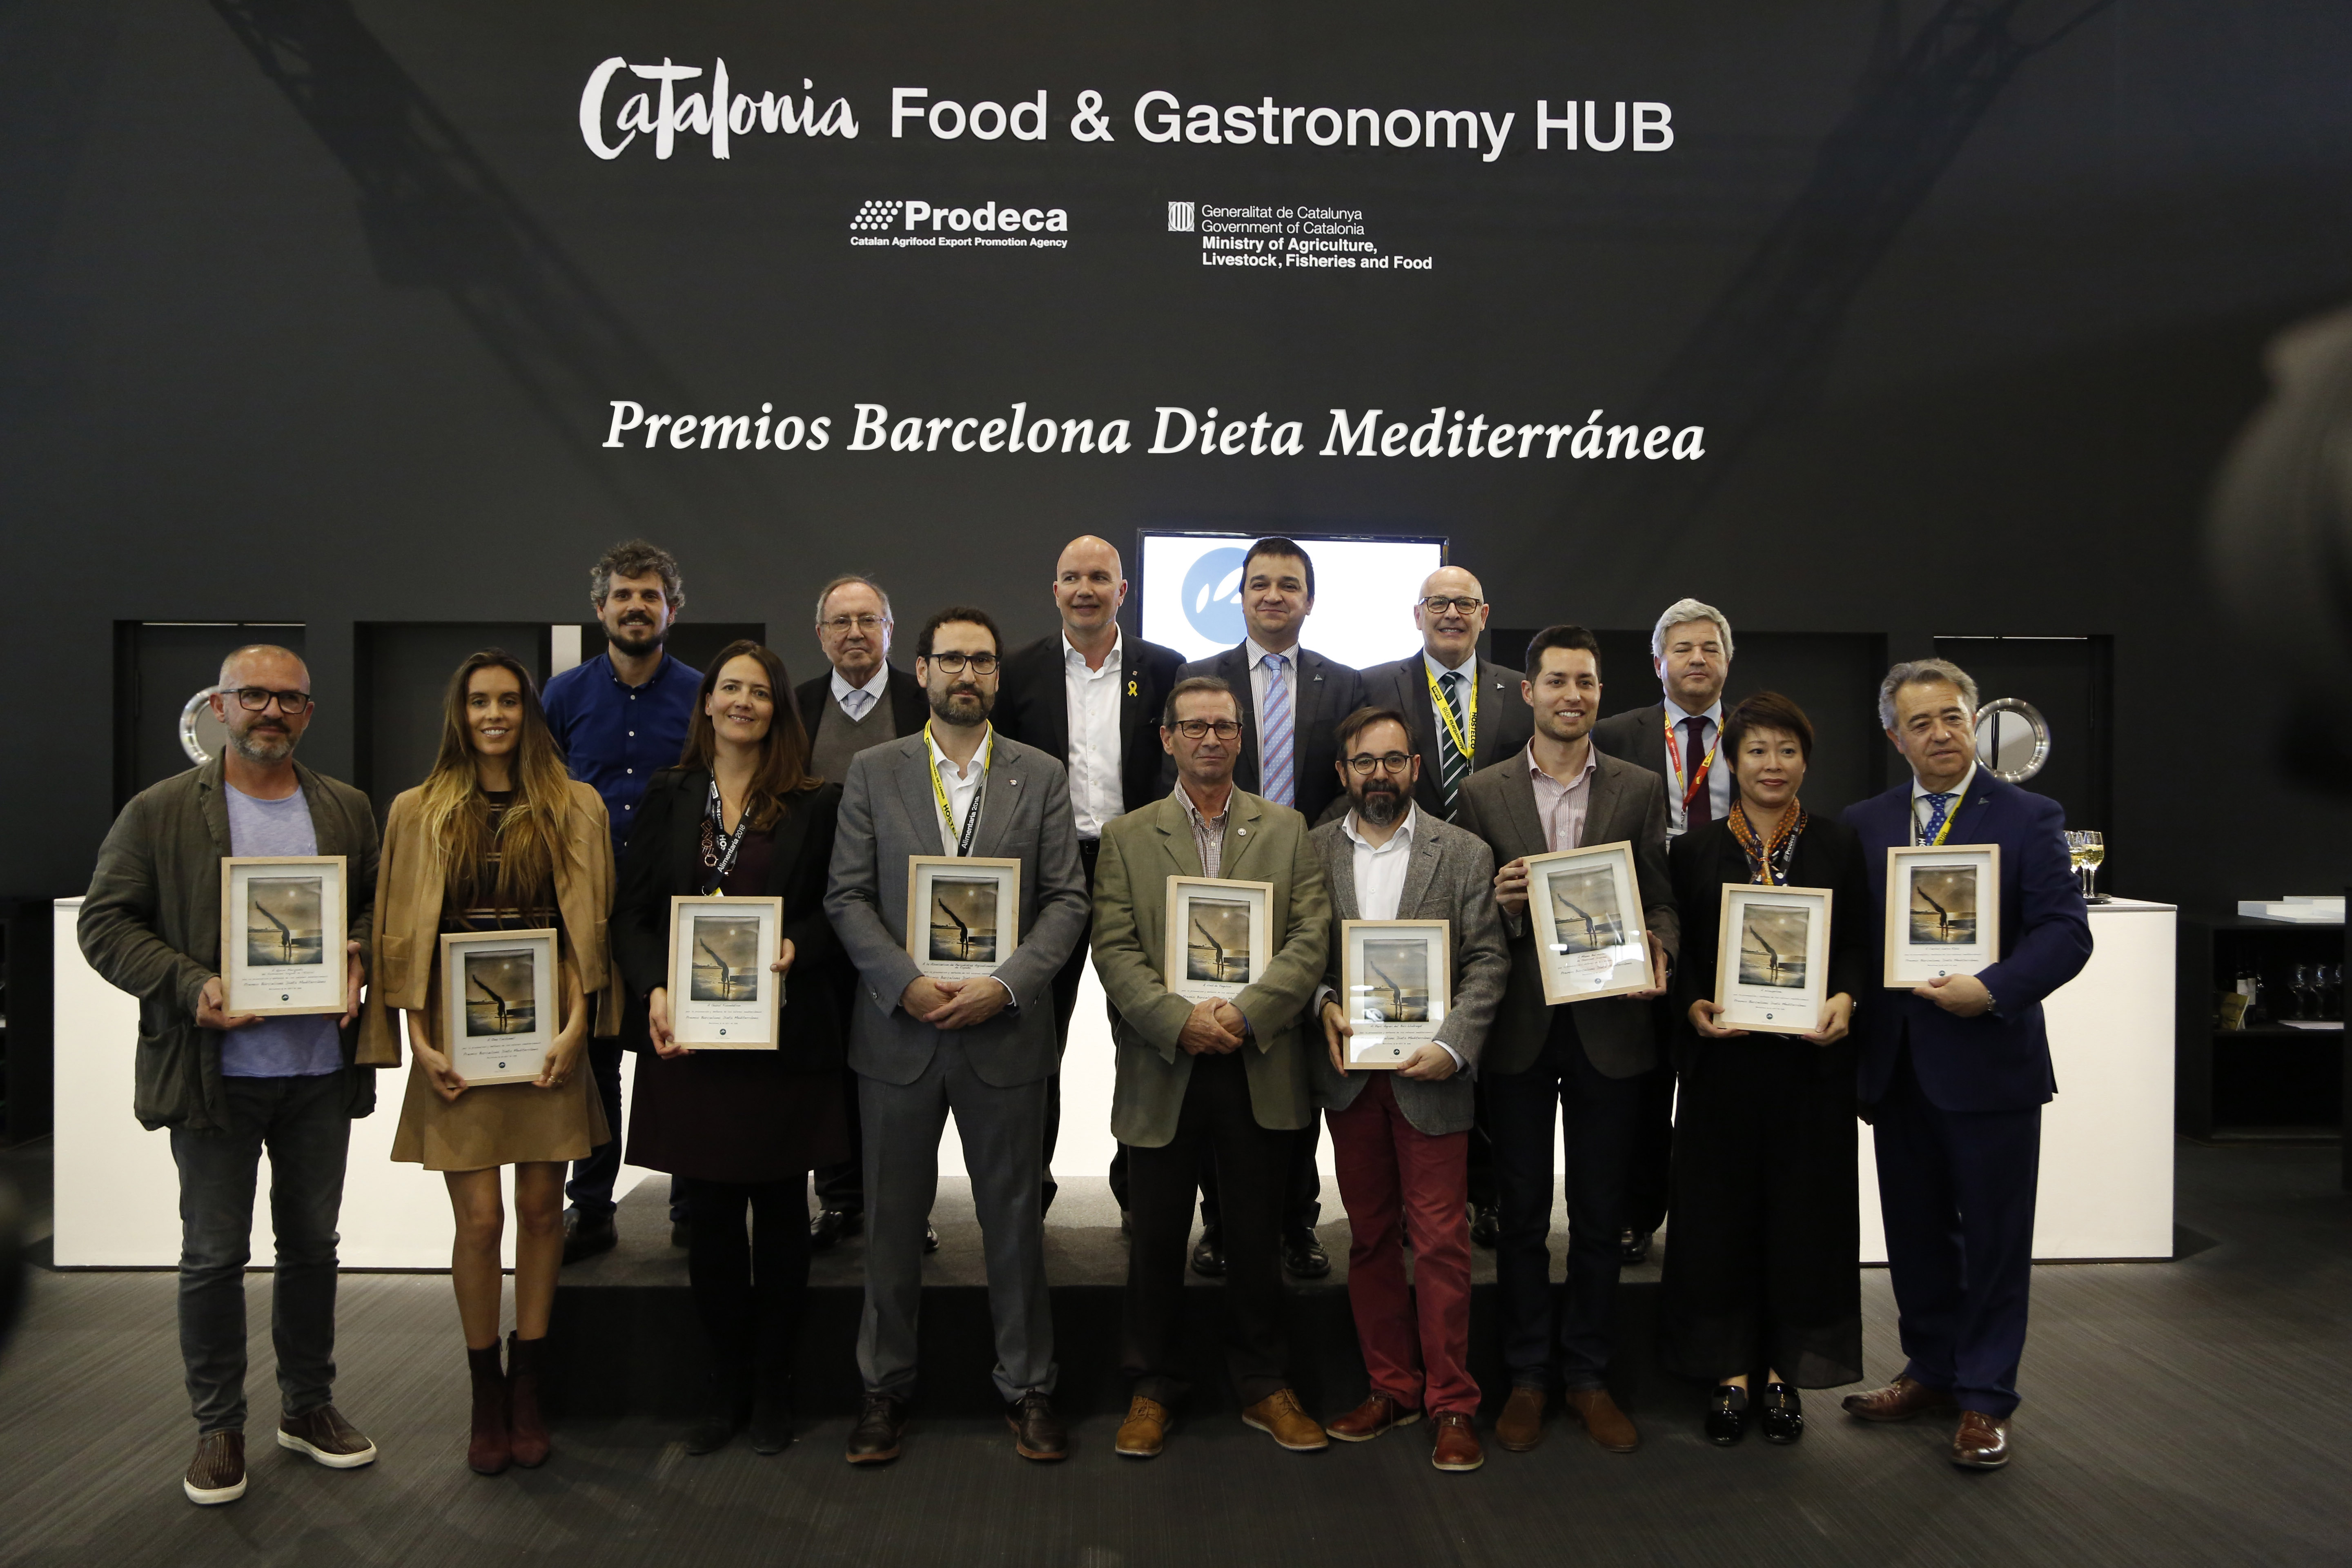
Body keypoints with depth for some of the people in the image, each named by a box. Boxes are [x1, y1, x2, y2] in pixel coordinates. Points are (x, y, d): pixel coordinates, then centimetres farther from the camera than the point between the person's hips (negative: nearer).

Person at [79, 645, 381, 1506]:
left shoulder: (348, 810, 7)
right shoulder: (161, 811, -2)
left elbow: (379, 903, 13)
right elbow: (106, 922, -4)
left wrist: (358, 957, -8)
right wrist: (189, 987, -17)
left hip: (321, 1069, 3)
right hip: (215, 1070, -3)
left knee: (312, 1242, 14)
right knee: (215, 1254, 7)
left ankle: (308, 1404, 30)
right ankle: (218, 1427, 23)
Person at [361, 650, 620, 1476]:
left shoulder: (574, 808, 6)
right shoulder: (419, 811, 6)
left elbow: (589, 926, 3)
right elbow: (403, 936, 4)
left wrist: (574, 1027, -7)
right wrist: (421, 1041, -5)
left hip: (547, 1032, 1)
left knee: (542, 1207, 5)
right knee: (479, 1217, -1)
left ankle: (526, 1389, 18)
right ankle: (485, 1397, 15)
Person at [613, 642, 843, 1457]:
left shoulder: (815, 802, 3)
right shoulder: (669, 796, 9)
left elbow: (838, 908, 4)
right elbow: (632, 911, 6)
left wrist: (796, 945, -16)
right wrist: (654, 989, -10)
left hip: (785, 1036, -1)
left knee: (780, 1208, 7)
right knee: (711, 1212, 6)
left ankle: (772, 1387, 22)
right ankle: (727, 1385, 22)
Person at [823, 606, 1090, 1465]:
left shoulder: (1041, 776, 4)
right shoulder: (872, 772, 5)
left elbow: (1067, 901, 0)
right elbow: (848, 897, 0)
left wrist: (1004, 984, -14)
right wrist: (905, 984, -13)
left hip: (1005, 1031, 0)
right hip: (898, 1030, 1)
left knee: (1014, 1217, 9)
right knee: (892, 1218, 11)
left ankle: (1027, 1386, 24)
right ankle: (885, 1386, 27)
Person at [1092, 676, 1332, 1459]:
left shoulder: (1287, 829, 8)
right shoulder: (1126, 837, 6)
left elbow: (1311, 939, -1)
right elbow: (1114, 950, -3)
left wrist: (1246, 1012, -15)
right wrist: (1179, 1019, -17)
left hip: (1261, 1068, 1)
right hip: (1162, 1069, 0)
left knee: (1258, 1238, 11)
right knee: (1157, 1240, 9)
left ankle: (1263, 1386, 27)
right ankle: (1154, 1388, 25)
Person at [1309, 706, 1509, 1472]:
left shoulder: (1464, 853, 1)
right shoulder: (1312, 850, 6)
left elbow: (1488, 962, -3)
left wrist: (1450, 1046, -14)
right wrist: (1324, 1003, -11)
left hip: (1430, 1073, -2)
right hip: (1349, 1071, 3)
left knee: (1441, 1240, 0)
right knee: (1369, 1236, 12)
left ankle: (1450, 1403, 13)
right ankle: (1392, 1388, 24)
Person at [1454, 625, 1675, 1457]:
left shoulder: (1641, 790, 6)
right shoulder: (1483, 792, 4)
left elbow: (1660, 899, 6)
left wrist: (1655, 948, -14)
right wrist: (1497, 901, -16)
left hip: (1608, 1023, 0)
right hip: (1518, 1026, 0)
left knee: (1599, 1216, 9)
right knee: (1521, 1215, 9)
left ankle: (1589, 1377, 24)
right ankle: (1528, 1377, 22)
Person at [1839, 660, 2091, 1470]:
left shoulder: (2028, 818, -3)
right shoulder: (1863, 823, 8)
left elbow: (2066, 931, -10)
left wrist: (1992, 991, -23)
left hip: (1989, 1061, -4)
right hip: (1897, 1064, 4)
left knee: (1994, 1236, 6)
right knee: (1915, 1230, 14)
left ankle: (1986, 1398, 19)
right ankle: (1931, 1371, 31)